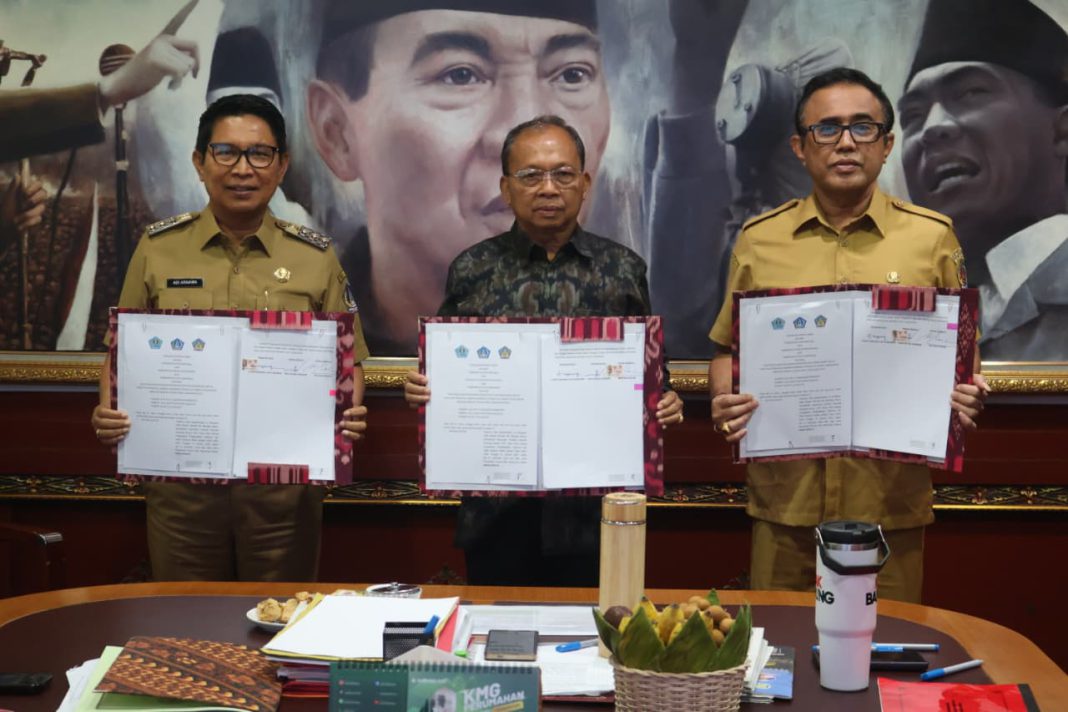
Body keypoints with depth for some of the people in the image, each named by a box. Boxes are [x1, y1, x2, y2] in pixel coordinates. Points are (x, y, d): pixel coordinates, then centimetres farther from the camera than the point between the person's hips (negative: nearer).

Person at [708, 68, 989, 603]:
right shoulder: (759, 240, 6)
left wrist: (966, 396, -11)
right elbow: (728, 348, 12)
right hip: (785, 497, 1)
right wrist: (725, 401, -8)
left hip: (891, 499, -1)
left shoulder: (931, 237, 3)